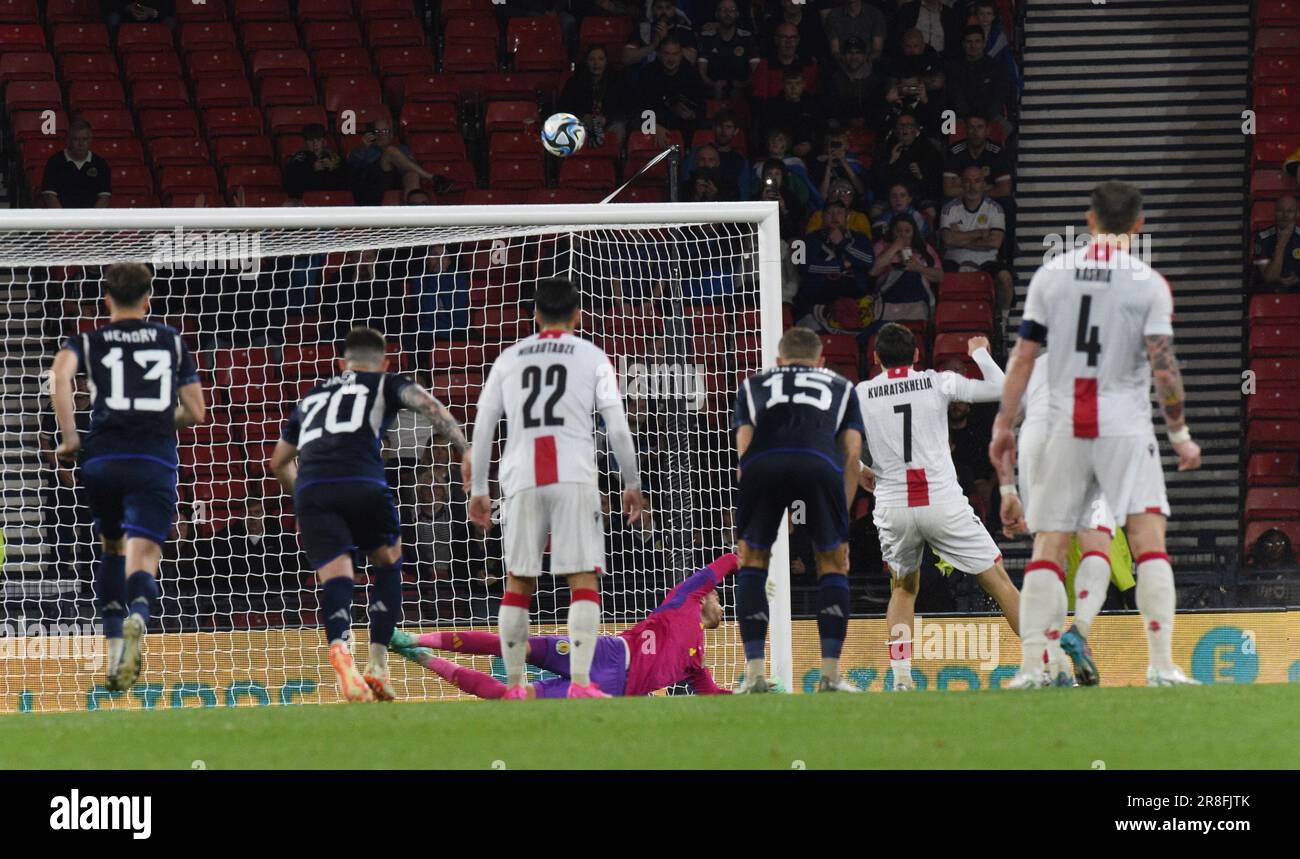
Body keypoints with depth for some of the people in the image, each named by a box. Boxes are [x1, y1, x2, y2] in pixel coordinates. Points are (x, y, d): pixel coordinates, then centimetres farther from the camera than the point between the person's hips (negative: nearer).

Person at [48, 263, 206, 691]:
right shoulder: (173, 342, 18)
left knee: (112, 549, 25)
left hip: (103, 458, 1)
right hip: (156, 461, -1)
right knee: (142, 559, -10)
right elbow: (195, 412, 17)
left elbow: (59, 374, -9)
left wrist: (69, 437, -3)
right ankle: (137, 615, -45)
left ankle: (114, 645, 19)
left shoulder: (89, 342, 13)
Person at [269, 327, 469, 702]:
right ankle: (378, 664, 9)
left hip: (309, 488, 2)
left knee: (335, 577, -5)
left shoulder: (312, 396, 35)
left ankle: (340, 648, -36)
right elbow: (426, 403, 3)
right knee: (388, 564, 20)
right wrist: (465, 449, -2)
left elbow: (279, 462, 42)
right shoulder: (385, 384, 24)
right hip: (363, 484, -2)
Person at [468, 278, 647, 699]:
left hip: (522, 481, 2)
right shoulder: (591, 357, 8)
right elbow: (618, 427, 3)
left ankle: (514, 684, 9)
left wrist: (478, 490, 19)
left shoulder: (509, 359, 15)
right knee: (583, 580, -3)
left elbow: (482, 427, 13)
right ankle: (580, 682, -15)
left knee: (518, 582, 10)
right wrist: (632, 484, 13)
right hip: (574, 478, -2)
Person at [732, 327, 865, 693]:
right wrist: (841, 517, 28)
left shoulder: (753, 384, 36)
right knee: (834, 564, 19)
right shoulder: (840, 386, 36)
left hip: (762, 464, 0)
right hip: (820, 462, 0)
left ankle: (754, 674, 12)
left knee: (752, 560, 20)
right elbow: (852, 454, 24)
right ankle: (830, 673, 9)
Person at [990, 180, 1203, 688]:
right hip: (1124, 426, -3)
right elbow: (1163, 366, -9)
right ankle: (1161, 665, -15)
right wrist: (1180, 434, 0)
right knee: (1148, 538, -5)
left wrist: (1003, 425, 11)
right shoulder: (1149, 284, -3)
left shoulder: (1050, 277, 5)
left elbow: (1023, 356, 5)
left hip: (1064, 429, 3)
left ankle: (1032, 666, -3)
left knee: (1048, 547, 5)